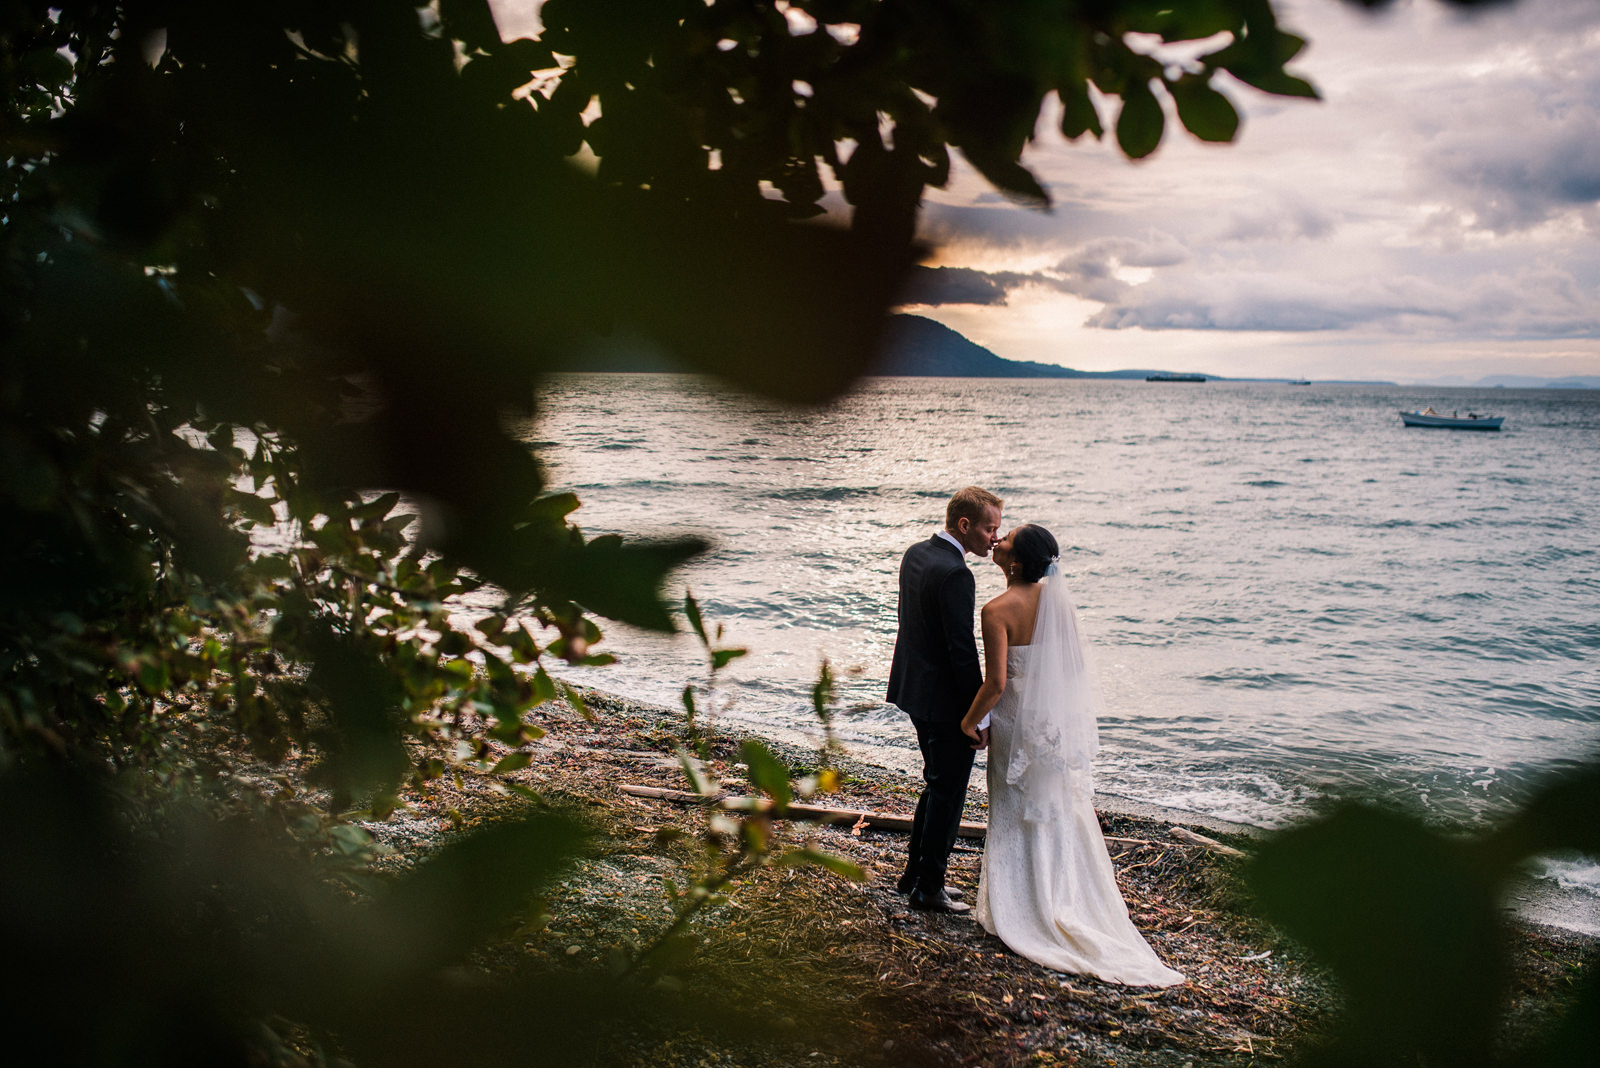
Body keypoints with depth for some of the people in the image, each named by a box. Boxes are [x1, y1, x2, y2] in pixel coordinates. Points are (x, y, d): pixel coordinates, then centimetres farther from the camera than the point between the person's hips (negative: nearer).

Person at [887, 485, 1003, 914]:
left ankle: (916, 873, 31)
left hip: (915, 688, 9)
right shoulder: (955, 574, -23)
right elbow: (962, 650, -23)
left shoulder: (915, 554, 5)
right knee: (948, 792, 5)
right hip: (944, 701, -9)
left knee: (938, 785, 22)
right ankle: (929, 887, 15)